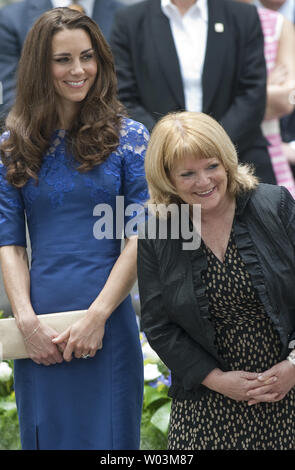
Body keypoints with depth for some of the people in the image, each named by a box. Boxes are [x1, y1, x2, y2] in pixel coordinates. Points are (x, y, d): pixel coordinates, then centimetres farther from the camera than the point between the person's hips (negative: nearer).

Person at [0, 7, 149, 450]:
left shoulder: (128, 138, 2)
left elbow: (140, 238, -4)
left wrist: (96, 317, -12)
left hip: (107, 321, -2)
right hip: (38, 329, 2)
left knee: (107, 437, 3)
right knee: (45, 436, 10)